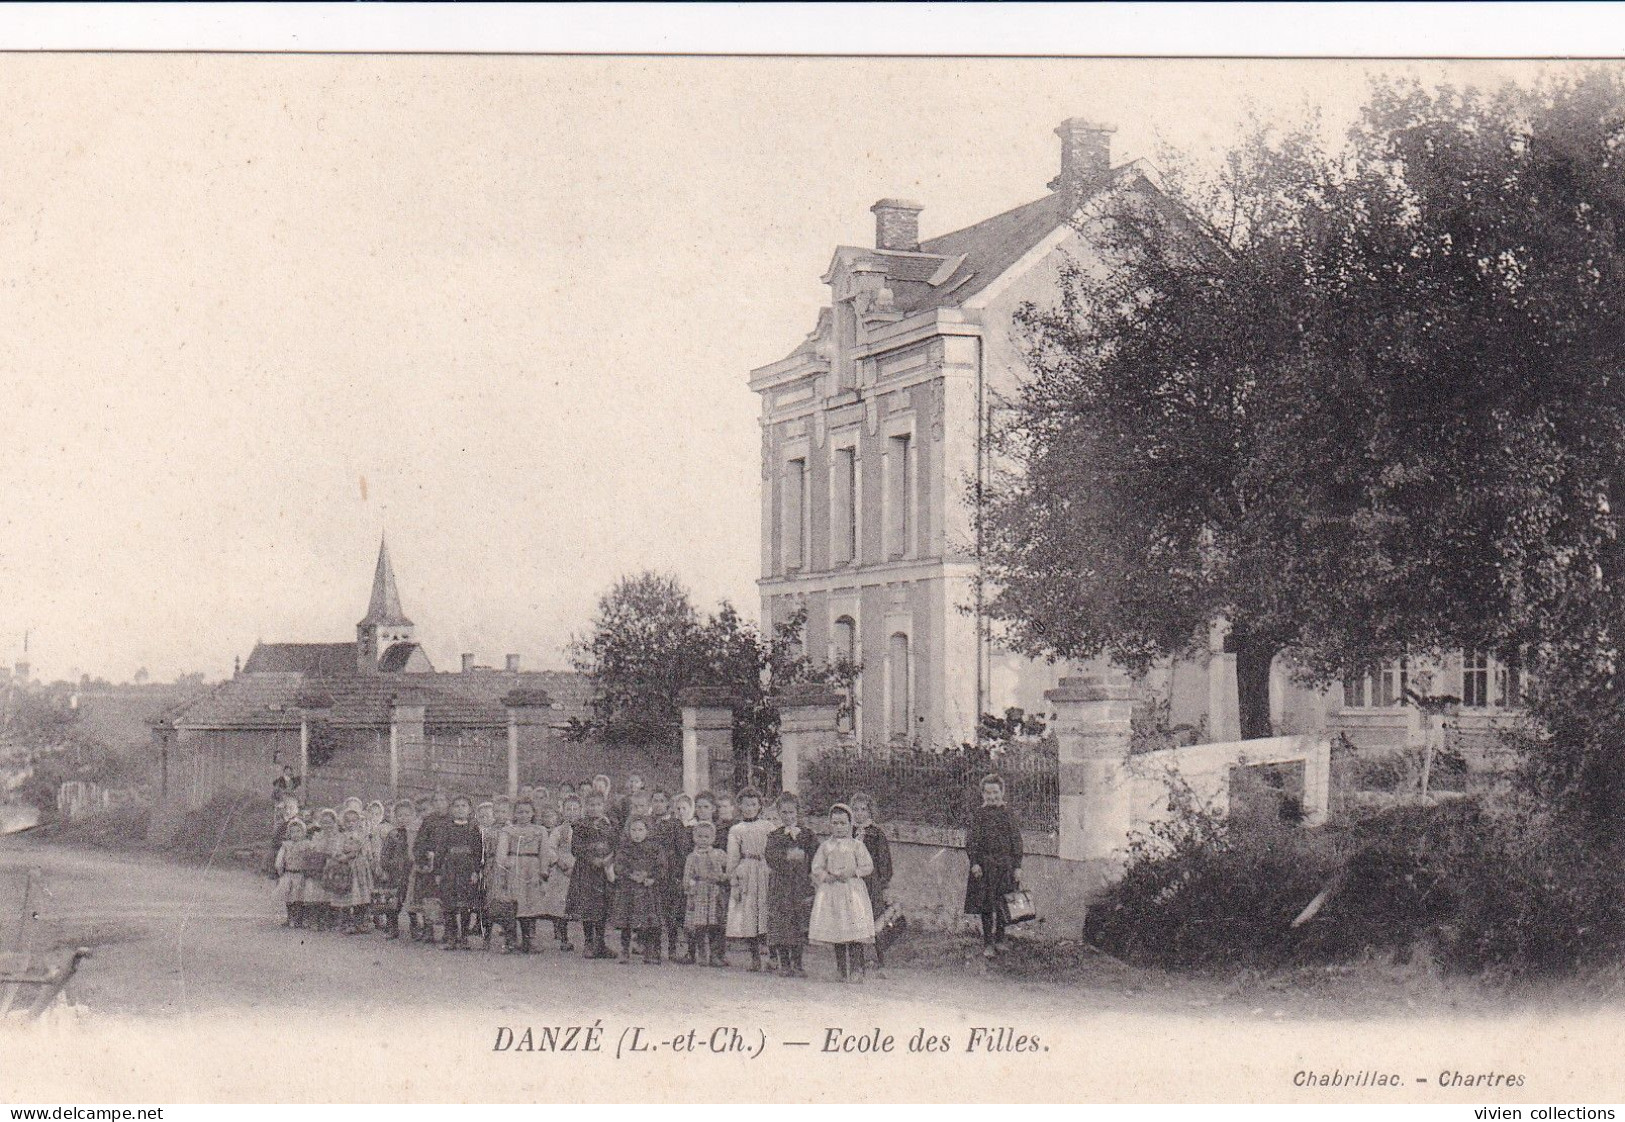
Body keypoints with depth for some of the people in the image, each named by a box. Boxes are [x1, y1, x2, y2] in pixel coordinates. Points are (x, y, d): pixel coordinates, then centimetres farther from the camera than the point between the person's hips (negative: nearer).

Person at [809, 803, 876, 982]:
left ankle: (856, 970, -9)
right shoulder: (825, 846, 10)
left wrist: (852, 872, -12)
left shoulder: (856, 845, 5)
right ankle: (841, 970, 11)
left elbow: (868, 866, 2)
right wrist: (826, 876, -11)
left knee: (855, 933, -10)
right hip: (831, 891, 2)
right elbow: (816, 867, 7)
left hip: (853, 889, -2)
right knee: (836, 932, 4)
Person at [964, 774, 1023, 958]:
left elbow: (1016, 841, 4)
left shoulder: (1008, 814, 3)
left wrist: (1017, 866, -1)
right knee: (986, 905, 0)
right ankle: (987, 943, 6)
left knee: (1003, 905, 7)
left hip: (1005, 864, 1)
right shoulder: (979, 815, 1)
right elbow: (971, 840, -1)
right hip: (984, 865, -1)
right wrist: (974, 862, -11)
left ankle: (1000, 940, 21)